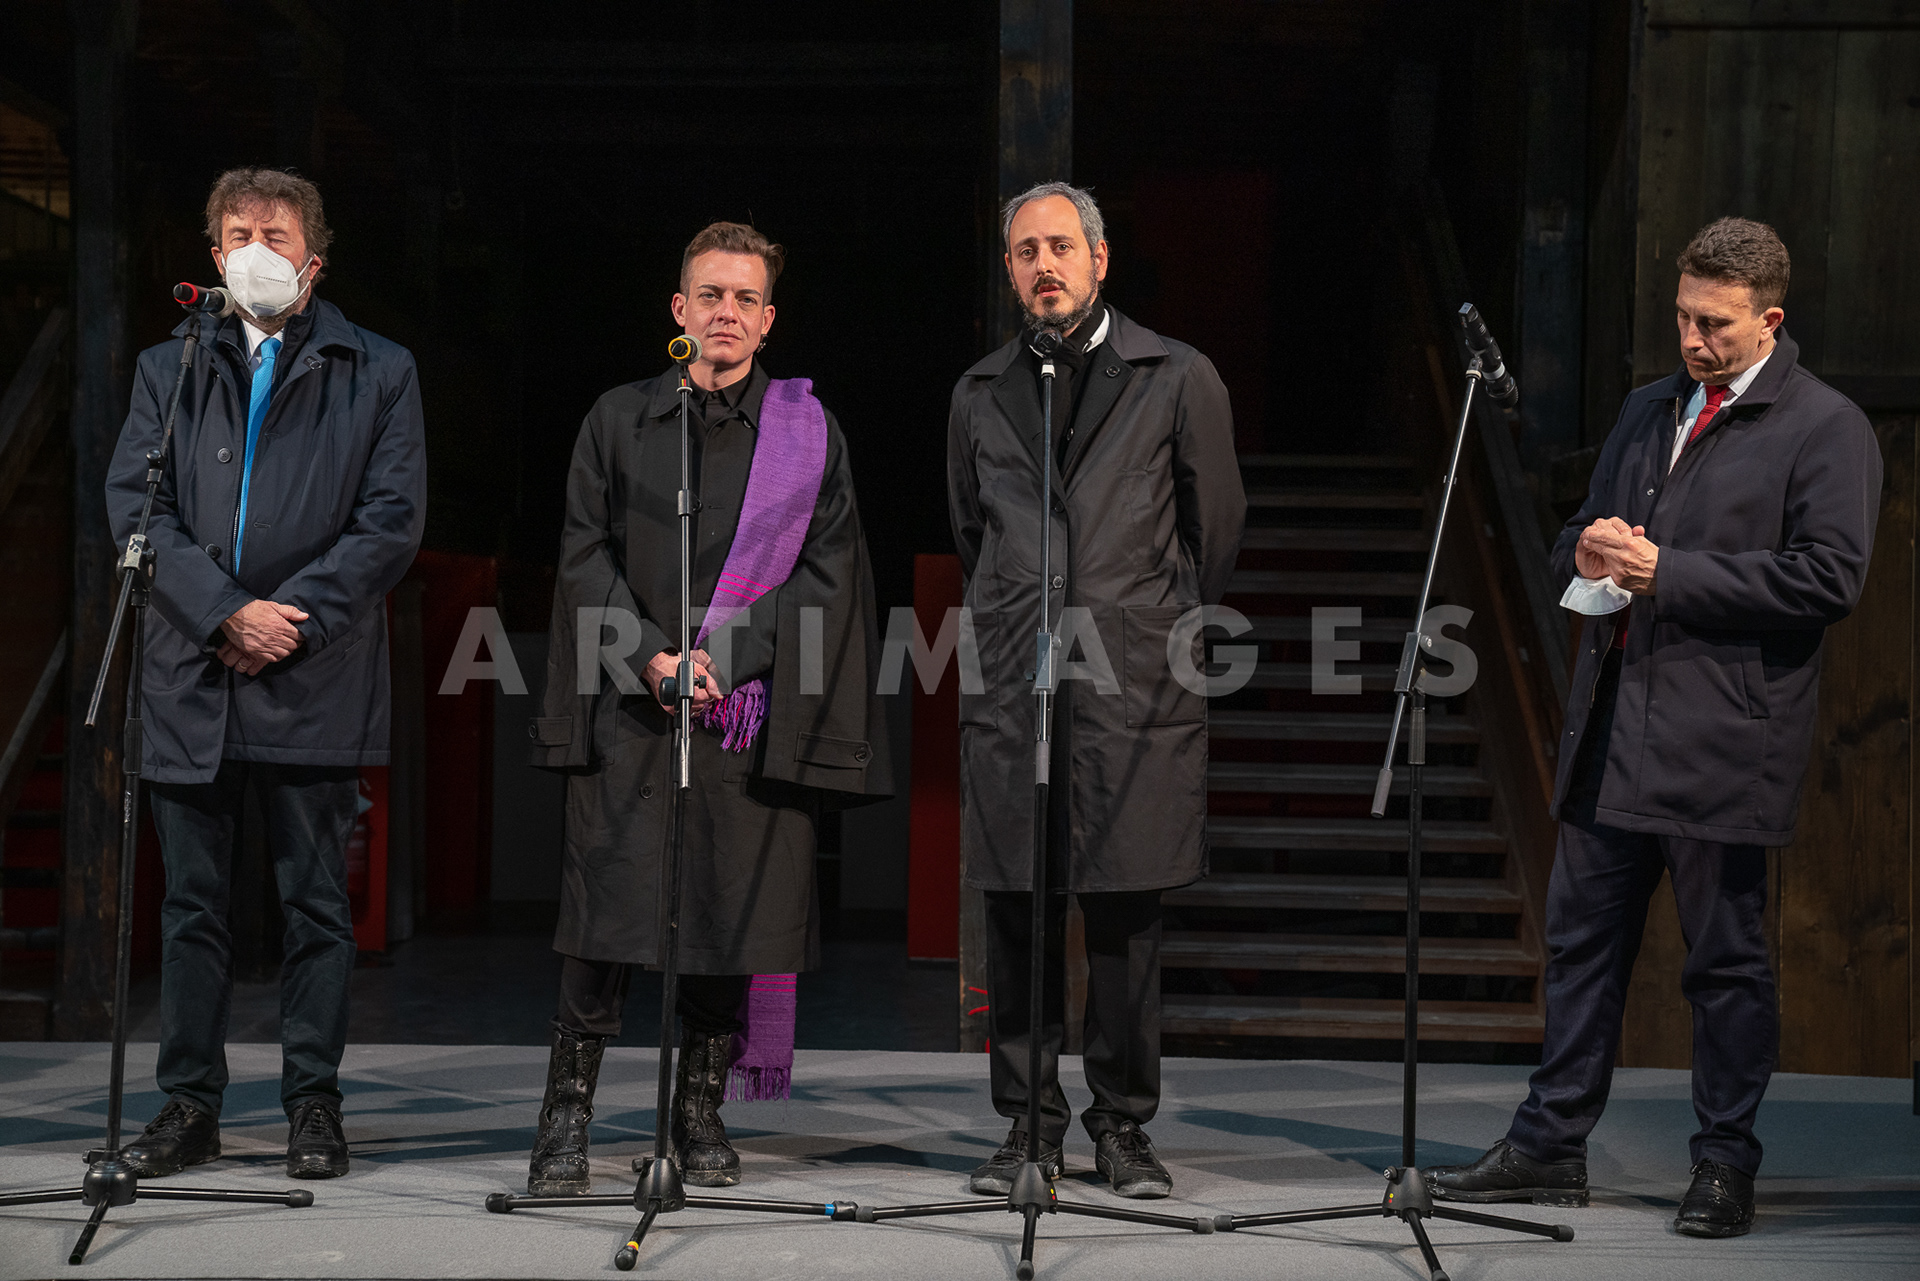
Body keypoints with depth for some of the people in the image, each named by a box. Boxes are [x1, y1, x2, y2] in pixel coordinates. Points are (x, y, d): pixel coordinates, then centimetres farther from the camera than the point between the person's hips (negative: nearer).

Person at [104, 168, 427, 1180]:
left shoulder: (376, 373, 7)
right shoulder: (168, 368, 13)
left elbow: (391, 520, -2)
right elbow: (135, 506, 2)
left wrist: (294, 619, -12)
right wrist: (226, 612, -12)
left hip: (316, 681, -2)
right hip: (190, 676, 2)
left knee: (316, 901, 3)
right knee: (192, 902, 6)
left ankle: (314, 1101, 12)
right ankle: (188, 1104, 14)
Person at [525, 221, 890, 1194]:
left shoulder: (807, 431, 8)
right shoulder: (619, 421, 9)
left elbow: (826, 573, 2)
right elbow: (585, 556, 5)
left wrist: (723, 655, -9)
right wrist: (652, 656, -9)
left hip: (751, 712, 1)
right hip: (632, 708, 0)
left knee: (732, 918, 1)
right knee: (610, 912, -7)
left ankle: (700, 1114, 13)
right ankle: (567, 1121, 0)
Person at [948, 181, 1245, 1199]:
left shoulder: (1178, 380, 4)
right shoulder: (980, 394, 14)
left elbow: (1218, 525, 12)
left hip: (1137, 690, -2)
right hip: (1013, 687, 3)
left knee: (1126, 914, -1)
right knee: (1015, 912, 2)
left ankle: (1123, 1126, 10)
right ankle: (1028, 1125, 12)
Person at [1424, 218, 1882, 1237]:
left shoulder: (1826, 429, -4)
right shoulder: (1648, 410, 18)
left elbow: (1828, 579, -15)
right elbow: (1582, 533, 27)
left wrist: (1666, 571, -16)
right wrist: (1588, 550, 0)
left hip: (1724, 733, -7)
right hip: (1611, 724, 7)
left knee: (1726, 960, 2)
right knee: (1582, 940, 10)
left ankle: (1723, 1169, 11)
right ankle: (1550, 1146, 19)